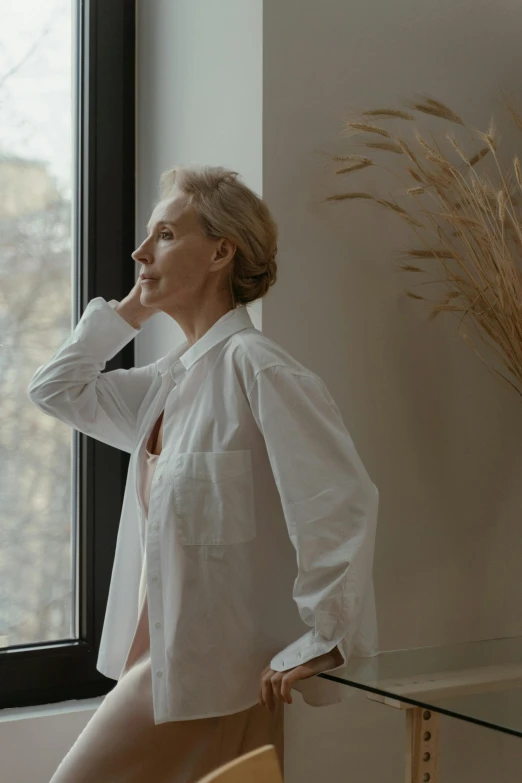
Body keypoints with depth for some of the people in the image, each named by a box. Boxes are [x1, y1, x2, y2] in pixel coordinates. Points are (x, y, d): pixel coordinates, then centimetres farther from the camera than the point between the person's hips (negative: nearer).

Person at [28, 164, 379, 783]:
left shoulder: (254, 366, -17)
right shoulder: (173, 377, 11)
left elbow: (343, 501, -23)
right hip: (162, 654, 9)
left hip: (205, 669, -8)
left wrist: (324, 643, -21)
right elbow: (57, 390, 21)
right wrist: (131, 310, 13)